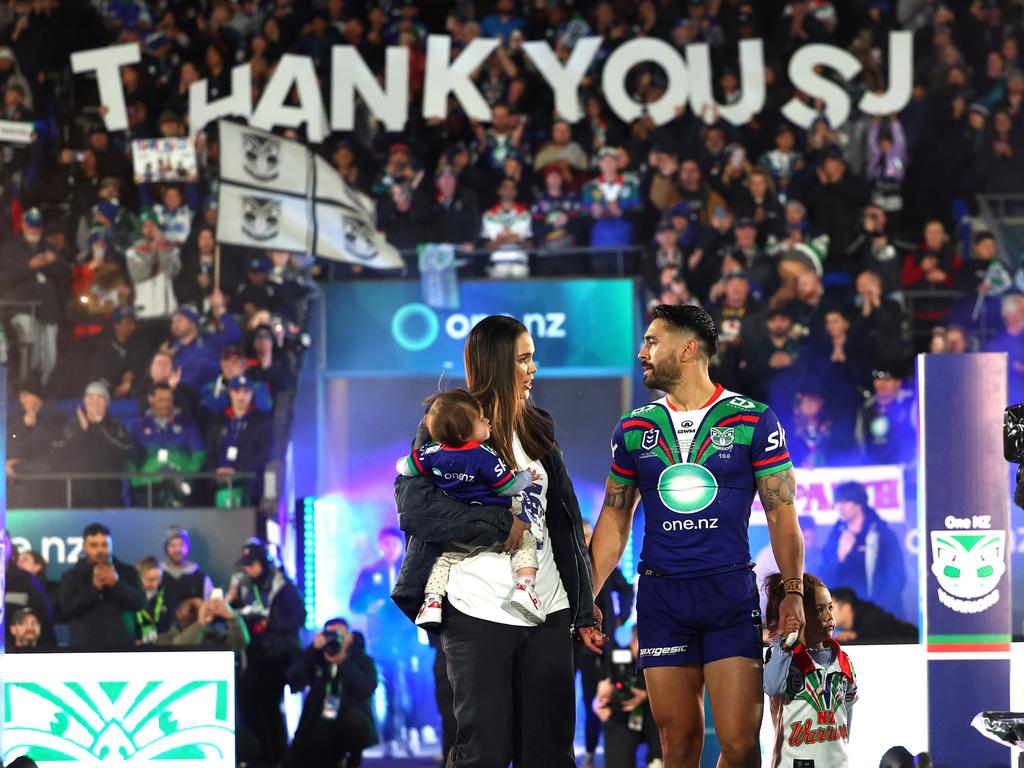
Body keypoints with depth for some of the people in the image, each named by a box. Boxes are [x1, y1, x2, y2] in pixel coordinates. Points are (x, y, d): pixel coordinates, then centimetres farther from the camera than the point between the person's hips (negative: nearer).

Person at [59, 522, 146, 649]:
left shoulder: (127, 572, 10)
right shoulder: (71, 576, 8)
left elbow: (140, 602, -2)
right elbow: (67, 608, -6)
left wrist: (117, 583, -15)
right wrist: (93, 588, -14)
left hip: (121, 649, 1)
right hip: (84, 649, -1)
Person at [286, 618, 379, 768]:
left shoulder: (362, 661, -3)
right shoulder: (315, 659, 2)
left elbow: (366, 690, -22)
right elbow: (294, 682, -14)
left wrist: (343, 660, -27)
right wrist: (314, 648, -19)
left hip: (350, 727, -3)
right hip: (319, 728, 3)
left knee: (351, 720, -38)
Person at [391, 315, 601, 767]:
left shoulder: (537, 430, 14)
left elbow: (564, 524, 16)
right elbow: (414, 509, -16)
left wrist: (584, 611, 13)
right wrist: (502, 526, -16)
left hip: (549, 614, 5)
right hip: (480, 616, -5)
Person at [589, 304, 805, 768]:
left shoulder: (753, 421, 1)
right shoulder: (633, 429, 10)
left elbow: (782, 514, 2)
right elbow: (615, 520, 15)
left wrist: (793, 591, -8)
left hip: (731, 591, -3)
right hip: (661, 596, 3)